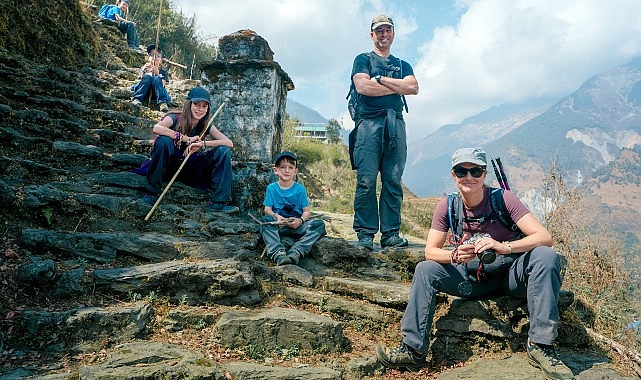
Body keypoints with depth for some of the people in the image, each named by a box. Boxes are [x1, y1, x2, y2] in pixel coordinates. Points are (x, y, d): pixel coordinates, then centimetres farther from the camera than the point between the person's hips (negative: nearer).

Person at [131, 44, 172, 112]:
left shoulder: (163, 71, 16)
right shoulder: (144, 68, 20)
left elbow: (162, 85, -1)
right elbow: (141, 79, 2)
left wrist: (157, 73, -17)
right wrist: (143, 71, -16)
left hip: (156, 94, -1)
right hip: (144, 93, 1)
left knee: (157, 78, -27)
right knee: (147, 77, -25)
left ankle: (162, 103, -42)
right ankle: (136, 99, -38)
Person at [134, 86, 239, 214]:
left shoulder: (206, 126, -1)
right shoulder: (174, 119, -12)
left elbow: (229, 143, -11)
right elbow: (156, 128, -34)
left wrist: (202, 144, -25)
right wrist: (187, 139, -32)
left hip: (190, 169, 3)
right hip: (169, 167, -3)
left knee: (223, 151, -14)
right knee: (163, 141, -33)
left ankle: (218, 202, -16)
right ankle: (152, 193, -22)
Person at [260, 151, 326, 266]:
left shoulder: (300, 189, 6)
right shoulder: (271, 188, 7)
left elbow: (307, 211, 3)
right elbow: (267, 209, 0)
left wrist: (300, 220, -20)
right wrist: (276, 216, -22)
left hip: (297, 226, 1)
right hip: (278, 225, -1)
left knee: (319, 224, -24)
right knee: (265, 220, -32)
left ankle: (296, 252, -43)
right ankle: (278, 254, -50)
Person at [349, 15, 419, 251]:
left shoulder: (402, 65, 26)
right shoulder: (363, 59, 16)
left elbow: (414, 88, 5)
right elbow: (362, 86, -5)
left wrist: (380, 79, -1)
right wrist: (397, 87, 3)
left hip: (395, 123, 4)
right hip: (369, 121, -3)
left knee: (393, 182, -2)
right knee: (366, 181, -10)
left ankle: (391, 234, 0)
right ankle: (365, 234, -7)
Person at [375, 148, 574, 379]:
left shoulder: (502, 199, -16)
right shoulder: (447, 206, -7)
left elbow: (545, 237, -23)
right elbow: (430, 251, -8)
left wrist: (503, 247, -40)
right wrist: (455, 255, -31)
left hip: (510, 275, -2)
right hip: (473, 278, 3)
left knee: (546, 256, -29)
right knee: (425, 270, -15)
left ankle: (541, 345, -25)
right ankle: (413, 349, -12)